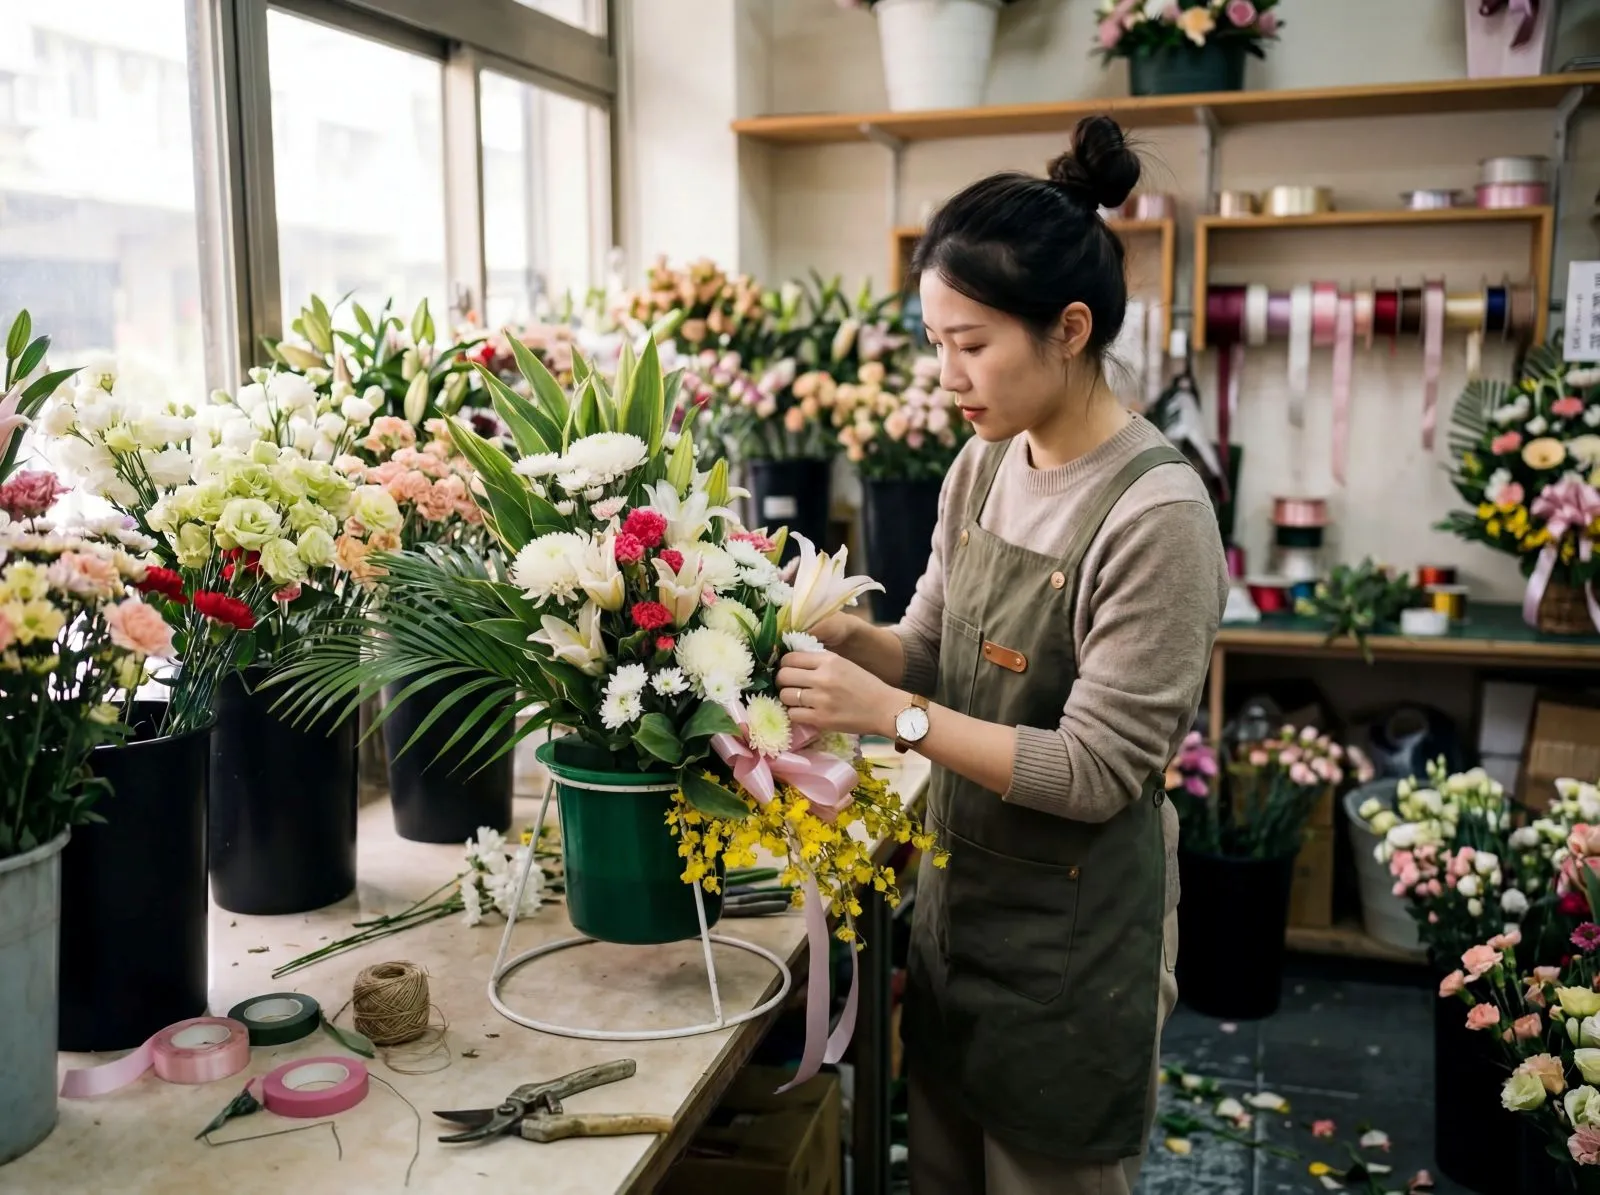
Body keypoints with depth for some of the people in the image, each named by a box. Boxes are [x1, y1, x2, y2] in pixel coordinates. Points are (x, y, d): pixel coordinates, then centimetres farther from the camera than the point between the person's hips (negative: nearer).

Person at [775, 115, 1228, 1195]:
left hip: (1076, 932, -6)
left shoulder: (1157, 513, -23)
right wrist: (847, 636, -13)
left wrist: (892, 715, -26)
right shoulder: (984, 468, -1)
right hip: (960, 892, 7)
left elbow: (1098, 772, -22)